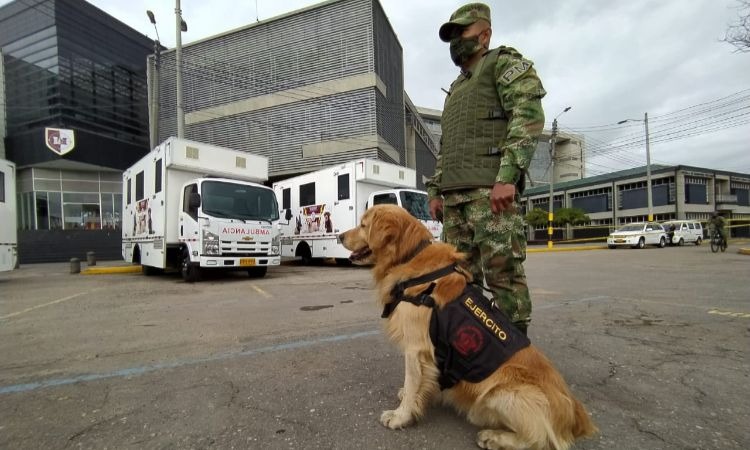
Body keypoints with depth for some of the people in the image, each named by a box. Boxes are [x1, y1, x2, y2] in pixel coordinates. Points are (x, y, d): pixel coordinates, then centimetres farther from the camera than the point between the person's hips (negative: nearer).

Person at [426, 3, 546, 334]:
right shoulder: (455, 89, 30)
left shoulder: (504, 62, 8)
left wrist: (507, 177, -20)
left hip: (490, 189, -7)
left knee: (503, 273, -8)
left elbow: (529, 116, -8)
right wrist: (435, 190, 16)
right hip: (454, 195, 8)